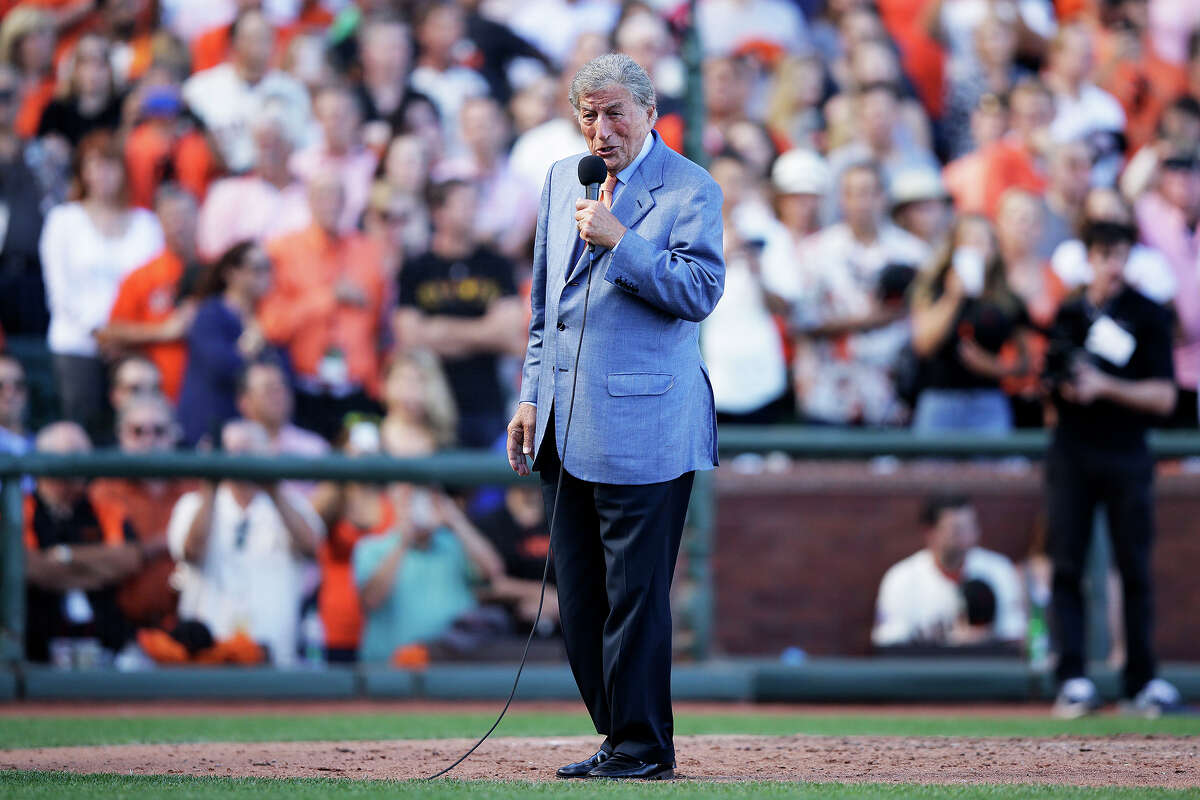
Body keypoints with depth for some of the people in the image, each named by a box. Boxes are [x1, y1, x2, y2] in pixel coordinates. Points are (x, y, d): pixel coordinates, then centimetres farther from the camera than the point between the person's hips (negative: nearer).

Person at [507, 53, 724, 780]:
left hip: (642, 428, -7)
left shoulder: (689, 189, -3)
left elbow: (701, 290, -14)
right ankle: (620, 737, 16)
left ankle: (643, 747, 1)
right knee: (580, 598, 8)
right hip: (568, 427, 7)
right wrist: (532, 394, 19)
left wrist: (617, 241, -19)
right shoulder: (563, 179, 17)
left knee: (635, 593, -6)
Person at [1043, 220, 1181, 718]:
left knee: (1135, 569, -1)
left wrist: (1104, 387, -16)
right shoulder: (1068, 314, 11)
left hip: (1127, 454, -2)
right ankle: (1072, 678, -6)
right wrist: (1064, 386, -3)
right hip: (1071, 451, 2)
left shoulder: (1148, 316, 1)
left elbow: (1163, 397, -5)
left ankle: (1142, 680, 6)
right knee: (1066, 565, -5)